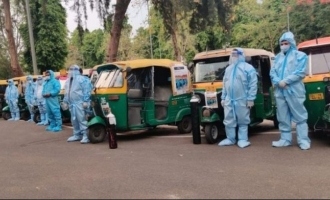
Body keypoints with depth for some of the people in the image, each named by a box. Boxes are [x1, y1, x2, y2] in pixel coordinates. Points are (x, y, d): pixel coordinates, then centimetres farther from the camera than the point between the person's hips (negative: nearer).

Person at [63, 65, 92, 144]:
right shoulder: (68, 81, 20)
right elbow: (67, 93, 27)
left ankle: (85, 135, -11)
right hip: (72, 103, 9)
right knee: (74, 120, 13)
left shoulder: (82, 79, -8)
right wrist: (65, 102, 24)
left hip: (80, 103, -9)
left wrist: (85, 101, -20)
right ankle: (77, 135, 23)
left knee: (82, 119, -12)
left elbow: (86, 91, -14)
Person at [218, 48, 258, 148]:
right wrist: (223, 98, 15)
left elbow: (253, 84, -9)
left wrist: (250, 99, -14)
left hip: (242, 100, -6)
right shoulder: (228, 69, 17)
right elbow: (225, 84, 19)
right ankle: (230, 139, 20)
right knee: (228, 121, 8)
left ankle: (242, 139, 12)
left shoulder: (248, 68, -3)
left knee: (243, 121, 4)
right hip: (229, 100, 6)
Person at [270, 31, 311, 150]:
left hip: (294, 91, -5)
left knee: (299, 116, -3)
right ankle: (285, 139, 17)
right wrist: (278, 82, -10)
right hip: (279, 92, 5)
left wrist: (286, 81, -16)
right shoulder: (278, 57, 19)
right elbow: (272, 72, 9)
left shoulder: (300, 55, 4)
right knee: (282, 117, 9)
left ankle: (303, 140, 2)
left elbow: (300, 73, -8)